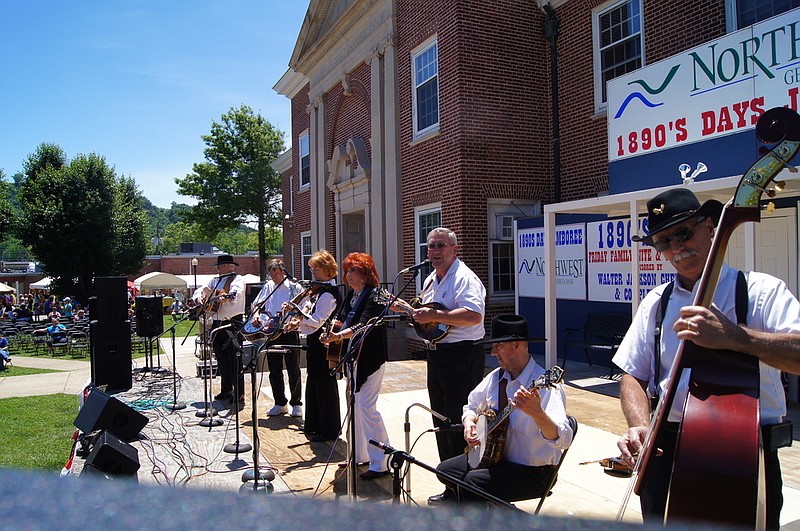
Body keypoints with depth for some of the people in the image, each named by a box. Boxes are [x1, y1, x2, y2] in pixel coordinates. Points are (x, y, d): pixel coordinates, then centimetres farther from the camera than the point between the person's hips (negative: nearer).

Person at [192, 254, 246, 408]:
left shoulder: (238, 279, -3)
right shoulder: (215, 280, 18)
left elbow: (237, 293, -25)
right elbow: (200, 291, 20)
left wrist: (227, 296, -46)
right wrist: (199, 298, -3)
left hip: (233, 322, -7)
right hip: (217, 324, 7)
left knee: (234, 360, -8)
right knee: (221, 359, 13)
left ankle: (239, 395, -4)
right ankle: (226, 391, 26)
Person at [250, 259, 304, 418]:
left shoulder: (294, 287, -2)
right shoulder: (268, 286, 12)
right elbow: (256, 304, 17)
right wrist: (256, 314, -3)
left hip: (289, 331, -5)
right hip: (271, 333, 5)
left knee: (293, 370, 0)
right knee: (274, 370, 9)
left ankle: (296, 404, 10)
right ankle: (280, 403, 20)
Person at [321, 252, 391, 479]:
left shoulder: (374, 295, -15)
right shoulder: (351, 295, 11)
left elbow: (362, 326, -27)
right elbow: (344, 320, 19)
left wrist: (339, 335, -38)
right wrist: (332, 334, 3)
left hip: (370, 357, -9)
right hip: (353, 356, 9)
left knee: (367, 407, -8)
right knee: (355, 406, 15)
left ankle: (380, 463, 1)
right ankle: (359, 455, 29)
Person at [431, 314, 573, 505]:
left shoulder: (544, 385, -23)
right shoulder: (496, 377, 1)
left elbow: (563, 440, -34)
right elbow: (472, 406, 17)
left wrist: (537, 413, -51)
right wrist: (469, 423, -5)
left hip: (533, 472, -8)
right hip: (495, 456, 8)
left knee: (471, 483, -25)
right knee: (445, 469, 2)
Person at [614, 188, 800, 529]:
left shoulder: (761, 290, -4)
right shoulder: (655, 303, 8)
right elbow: (633, 376, 5)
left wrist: (734, 337, -34)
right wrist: (640, 426, -12)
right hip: (666, 454, 3)